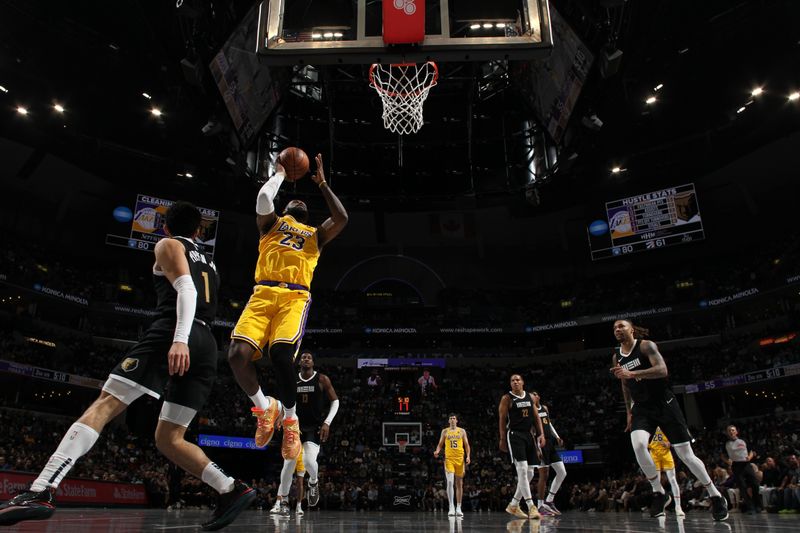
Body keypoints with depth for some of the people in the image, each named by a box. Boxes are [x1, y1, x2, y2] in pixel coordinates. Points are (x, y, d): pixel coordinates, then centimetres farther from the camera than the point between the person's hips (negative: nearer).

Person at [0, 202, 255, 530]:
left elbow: (186, 288, -8)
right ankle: (233, 490, -5)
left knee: (104, 405, -9)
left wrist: (179, 339, -20)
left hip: (172, 333, -6)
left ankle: (41, 492, -24)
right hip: (207, 346, 6)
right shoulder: (208, 262, 32)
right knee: (169, 439, 8)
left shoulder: (168, 245, 11)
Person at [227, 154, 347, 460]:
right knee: (238, 354, -22)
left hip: (295, 297, 0)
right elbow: (263, 200, 4)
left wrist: (322, 184, 20)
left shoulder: (315, 234, 29)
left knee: (281, 354, -28)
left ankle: (290, 420, -4)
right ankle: (264, 407, 7)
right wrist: (280, 174, 21)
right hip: (263, 293, 1)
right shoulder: (272, 223, 26)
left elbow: (341, 218, 11)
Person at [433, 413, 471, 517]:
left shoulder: (462, 431, 9)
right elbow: (440, 444, 9)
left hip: (460, 459, 2)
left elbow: (466, 445, 9)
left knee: (459, 484, 8)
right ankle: (451, 507, -12)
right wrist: (437, 451, -11)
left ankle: (458, 508, 17)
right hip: (449, 459, -1)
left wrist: (468, 456, -4)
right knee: (450, 482, -16)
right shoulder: (445, 431, 9)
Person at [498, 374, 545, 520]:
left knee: (529, 473, 7)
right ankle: (531, 507, -15)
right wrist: (502, 440, -8)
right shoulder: (507, 398, -4)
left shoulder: (530, 397, 12)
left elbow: (536, 417, 14)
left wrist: (541, 434, 3)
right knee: (522, 470, -17)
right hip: (514, 435, -7)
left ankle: (513, 505, 18)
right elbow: (502, 420, -4)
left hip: (528, 435, 7)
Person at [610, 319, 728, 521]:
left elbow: (662, 370, -25)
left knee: (686, 454, -1)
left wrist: (632, 373, -34)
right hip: (642, 407, 4)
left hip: (664, 403, -4)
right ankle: (659, 493, -5)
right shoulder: (616, 358, 7)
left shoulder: (646, 345, -10)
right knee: (638, 445, -24)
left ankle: (716, 497, 21)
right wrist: (629, 412, 19)